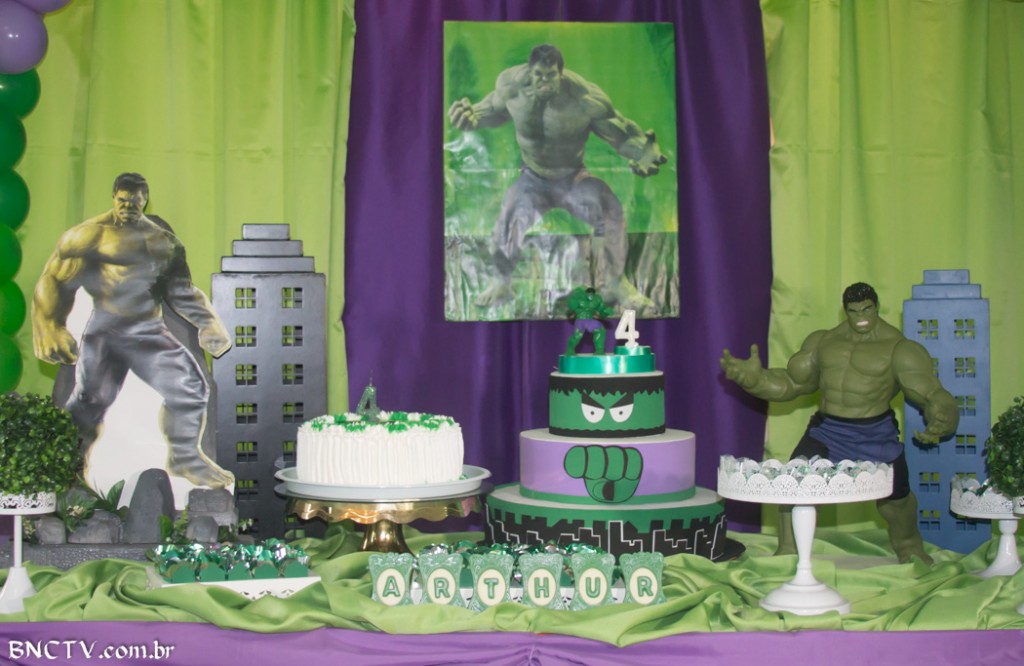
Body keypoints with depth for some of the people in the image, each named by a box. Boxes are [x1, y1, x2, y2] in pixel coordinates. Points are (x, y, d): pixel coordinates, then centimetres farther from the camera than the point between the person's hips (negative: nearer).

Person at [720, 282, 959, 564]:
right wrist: (753, 376, 1)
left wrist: (940, 422, -29)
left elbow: (932, 394, -8)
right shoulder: (824, 341, 9)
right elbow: (791, 383, 15)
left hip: (875, 435, -2)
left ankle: (909, 548, 41)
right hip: (826, 431, 3)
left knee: (895, 497, 8)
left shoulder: (897, 347, -5)